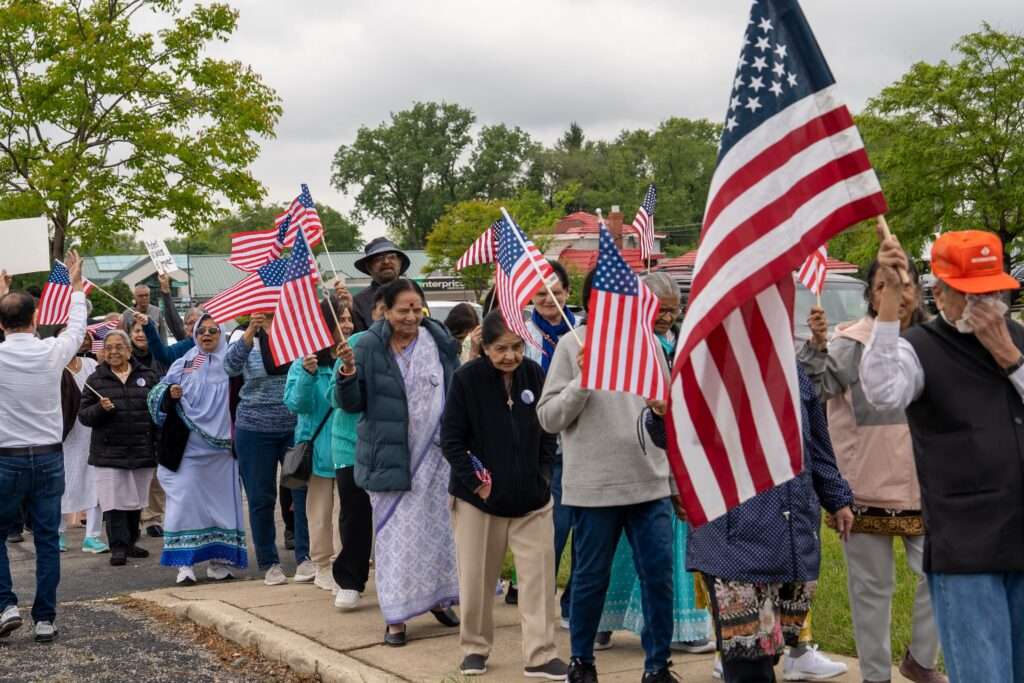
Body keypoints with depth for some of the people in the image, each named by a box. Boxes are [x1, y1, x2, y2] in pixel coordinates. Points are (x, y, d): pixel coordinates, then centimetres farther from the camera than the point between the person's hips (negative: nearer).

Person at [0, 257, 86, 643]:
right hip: (49, 457, 2)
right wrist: (76, 284, 32)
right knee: (47, 541, 6)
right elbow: (77, 327, 16)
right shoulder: (52, 352, -6)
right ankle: (45, 619, 7)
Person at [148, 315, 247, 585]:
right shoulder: (183, 364, 9)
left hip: (221, 446, 0)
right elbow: (157, 396, 8)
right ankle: (185, 563, -1)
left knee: (221, 499, 4)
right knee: (185, 500, -5)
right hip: (188, 446, 0)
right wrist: (170, 394, -12)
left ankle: (218, 560, 14)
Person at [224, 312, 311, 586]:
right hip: (256, 430, 0)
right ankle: (269, 563, 16)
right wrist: (250, 333, -31)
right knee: (261, 499, 6)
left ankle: (305, 558, 2)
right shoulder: (248, 342, 1)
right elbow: (231, 367, -17)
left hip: (296, 427, 0)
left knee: (303, 491, -5)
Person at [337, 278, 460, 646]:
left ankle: (439, 597, 31)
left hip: (435, 453, 3)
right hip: (390, 456, -3)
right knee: (396, 534, 0)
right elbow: (352, 404, -6)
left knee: (439, 526, 13)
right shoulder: (369, 347, -6)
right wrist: (348, 374, -23)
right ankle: (396, 616, 8)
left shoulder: (440, 342, 2)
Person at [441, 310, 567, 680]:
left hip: (532, 499, 2)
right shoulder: (467, 379, -9)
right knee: (477, 577, 8)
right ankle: (475, 648, 24)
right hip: (479, 497, -2)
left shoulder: (535, 375, -1)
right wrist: (474, 481, -10)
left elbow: (549, 432, 9)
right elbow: (451, 438, -6)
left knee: (540, 576, -1)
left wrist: (541, 476, 3)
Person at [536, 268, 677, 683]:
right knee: (591, 578, 8)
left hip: (651, 483, 3)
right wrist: (582, 380, -18)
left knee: (659, 576, 2)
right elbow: (548, 418, -4)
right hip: (593, 487, -3)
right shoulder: (573, 345, -3)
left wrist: (676, 479, 13)